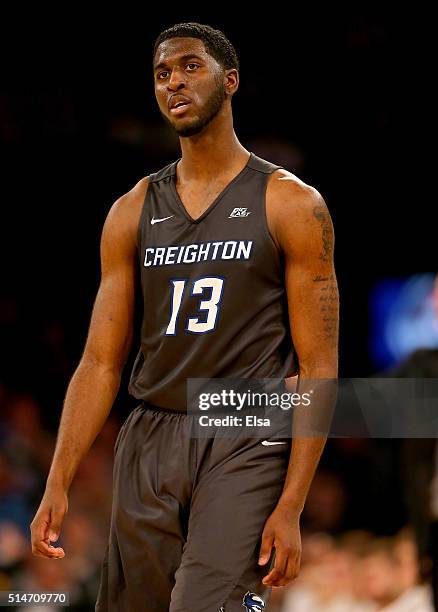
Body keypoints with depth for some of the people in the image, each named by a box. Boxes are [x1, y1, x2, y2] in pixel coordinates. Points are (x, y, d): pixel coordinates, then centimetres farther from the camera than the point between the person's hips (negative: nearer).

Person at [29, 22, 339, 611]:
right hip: (148, 445, 5)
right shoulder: (134, 212, 11)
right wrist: (57, 485, -2)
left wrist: (291, 507, -13)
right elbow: (101, 362, 9)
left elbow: (318, 367, -4)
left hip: (245, 448, -5)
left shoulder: (291, 204, -1)